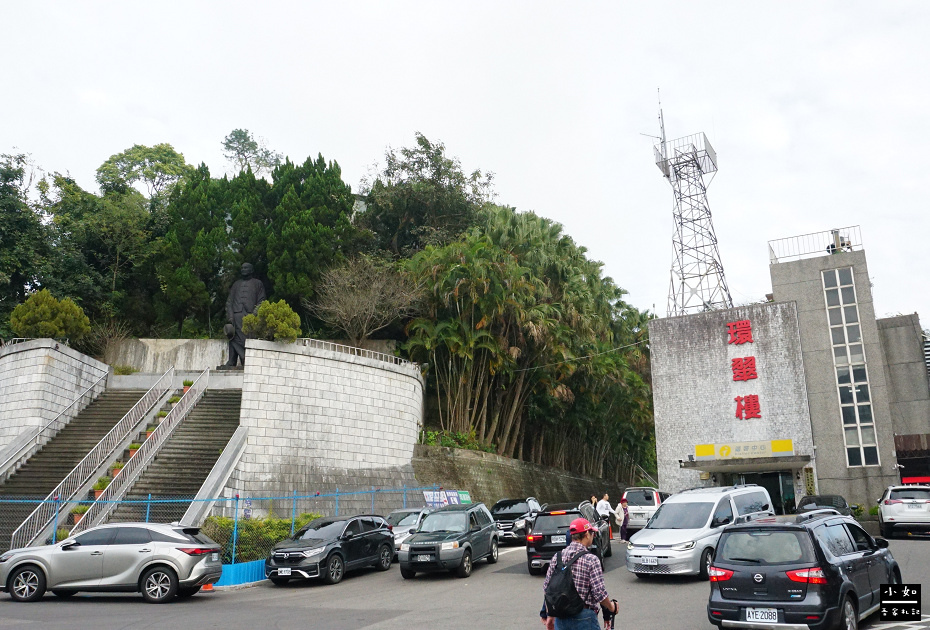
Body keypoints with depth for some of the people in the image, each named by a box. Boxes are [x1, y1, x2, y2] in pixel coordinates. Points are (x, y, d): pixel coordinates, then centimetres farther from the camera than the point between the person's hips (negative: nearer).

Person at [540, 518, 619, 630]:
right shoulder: (591, 559, -14)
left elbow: (547, 588, 7)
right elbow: (599, 593, -16)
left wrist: (549, 616, 17)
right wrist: (612, 608, 4)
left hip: (560, 618, 5)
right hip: (583, 618, -5)